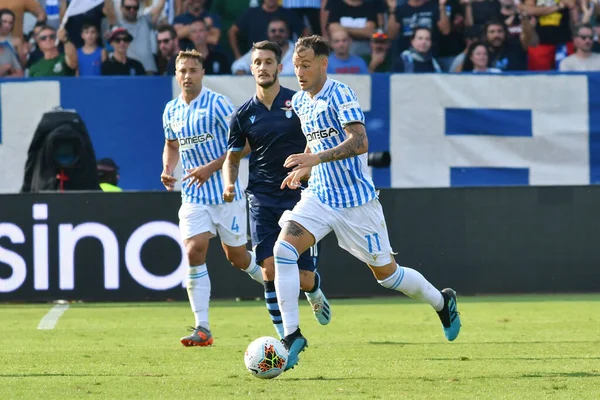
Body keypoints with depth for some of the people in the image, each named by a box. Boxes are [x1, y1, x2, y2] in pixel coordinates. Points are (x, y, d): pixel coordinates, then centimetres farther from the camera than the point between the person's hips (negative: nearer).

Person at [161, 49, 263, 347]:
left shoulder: (217, 104, -10)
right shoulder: (171, 111, 7)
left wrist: (211, 168, -20)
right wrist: (167, 170, 4)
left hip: (225, 192, -4)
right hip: (193, 196, 4)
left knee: (237, 258, 5)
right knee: (194, 252, -14)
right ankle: (202, 328, -14)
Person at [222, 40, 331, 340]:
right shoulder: (244, 115, 5)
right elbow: (232, 157, 15)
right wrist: (229, 185, -5)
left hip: (299, 198, -1)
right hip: (262, 199, 1)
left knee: (304, 280, 0)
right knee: (270, 269, -16)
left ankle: (314, 290, 37)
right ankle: (283, 333, -3)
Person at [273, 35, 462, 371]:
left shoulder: (341, 95, -15)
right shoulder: (300, 102, 9)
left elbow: (360, 142, -26)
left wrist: (316, 158, -36)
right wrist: (304, 169, 11)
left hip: (355, 199, -6)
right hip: (319, 196, 6)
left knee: (385, 272, 6)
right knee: (284, 248, -19)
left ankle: (442, 302, 35)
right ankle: (292, 335, -18)